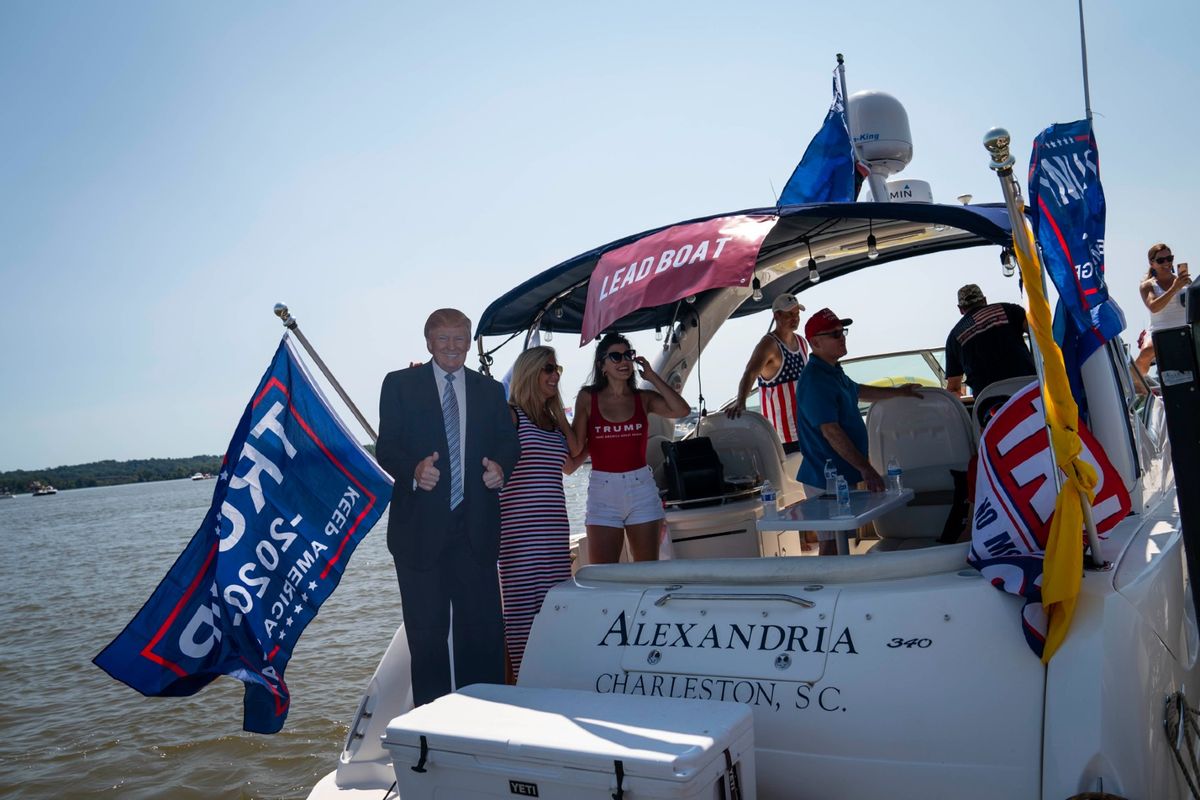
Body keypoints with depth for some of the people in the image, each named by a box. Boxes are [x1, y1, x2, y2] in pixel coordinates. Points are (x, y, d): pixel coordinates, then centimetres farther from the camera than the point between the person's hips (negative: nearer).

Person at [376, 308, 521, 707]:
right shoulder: (400, 384, 5)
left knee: (484, 626, 2)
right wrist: (414, 470, -23)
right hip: (420, 527, -2)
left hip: (475, 527, 2)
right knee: (427, 631, 7)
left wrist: (500, 467, -12)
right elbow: (386, 447, -2)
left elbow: (508, 442, 12)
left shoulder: (489, 390, 14)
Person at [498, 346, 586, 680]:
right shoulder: (510, 415, -1)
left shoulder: (555, 421, 19)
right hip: (519, 526, -6)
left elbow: (570, 464, 28)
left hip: (555, 526, 6)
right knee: (522, 604, -7)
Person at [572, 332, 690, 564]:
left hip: (641, 488, 1)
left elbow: (681, 410, -11)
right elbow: (577, 445, -1)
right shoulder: (588, 397, 2)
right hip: (603, 491, -1)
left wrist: (652, 376, -5)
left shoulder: (643, 398, 6)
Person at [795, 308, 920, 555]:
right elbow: (831, 432, -26)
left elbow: (858, 391, 35)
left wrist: (898, 392, 40)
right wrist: (865, 468, -25)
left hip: (843, 474, 10)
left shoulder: (834, 371, 12)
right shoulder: (814, 380, -21)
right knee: (832, 545, -5)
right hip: (826, 480, -10)